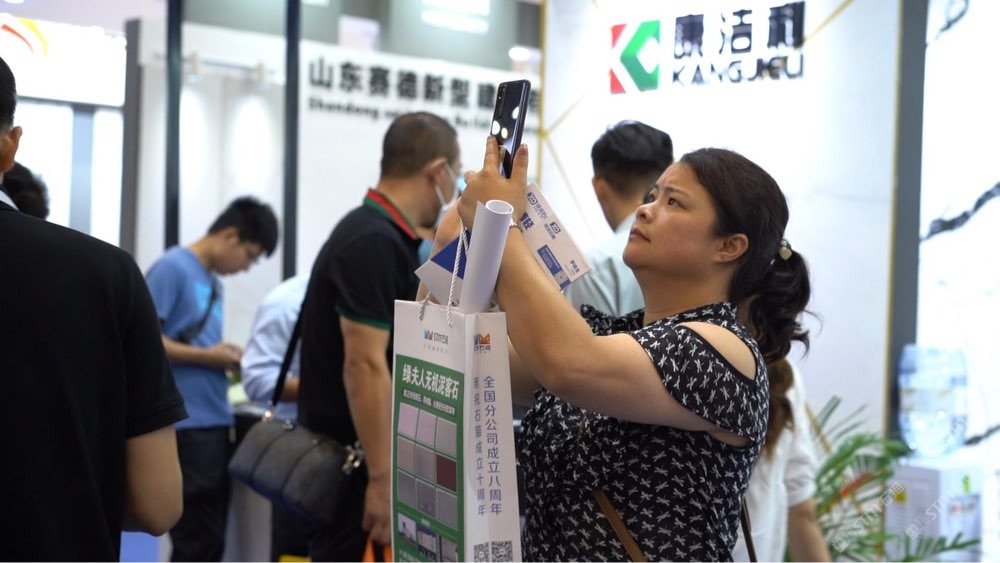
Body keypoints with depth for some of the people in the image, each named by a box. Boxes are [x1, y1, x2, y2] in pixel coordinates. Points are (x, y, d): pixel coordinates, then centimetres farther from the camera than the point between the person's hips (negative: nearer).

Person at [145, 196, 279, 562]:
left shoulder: (213, 282, 17)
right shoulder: (173, 267, -8)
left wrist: (225, 358, 4)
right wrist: (207, 357, -12)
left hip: (215, 423, 9)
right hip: (187, 425, -9)